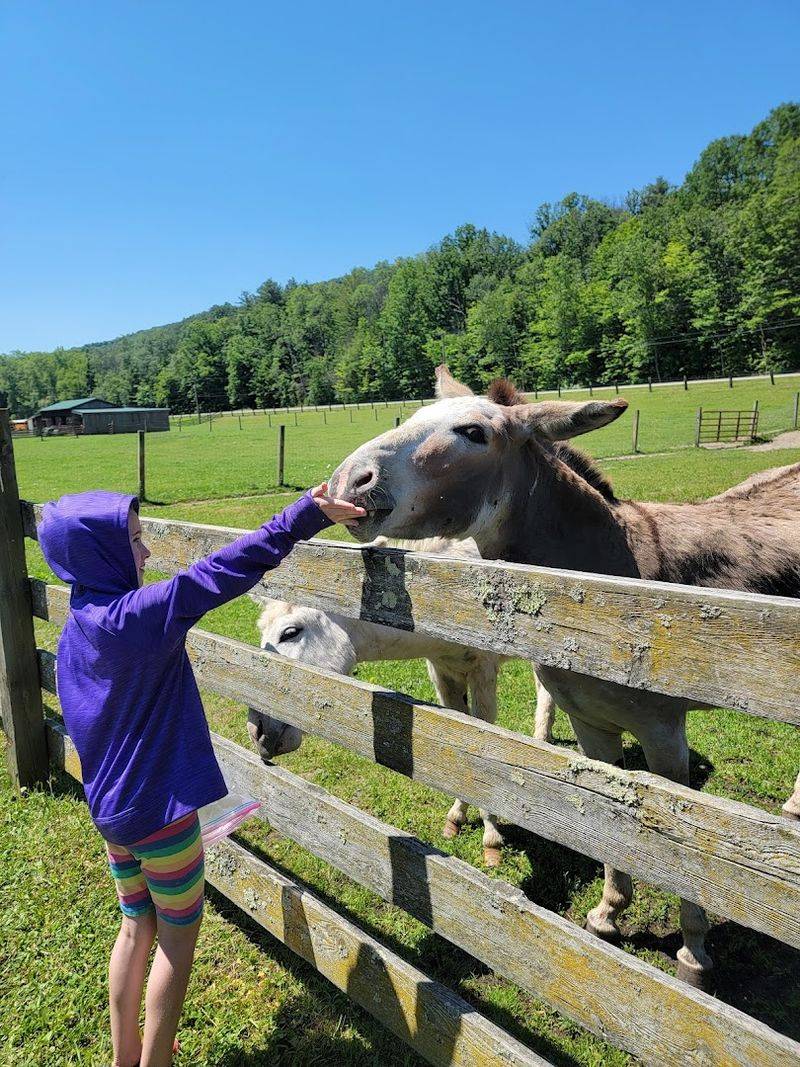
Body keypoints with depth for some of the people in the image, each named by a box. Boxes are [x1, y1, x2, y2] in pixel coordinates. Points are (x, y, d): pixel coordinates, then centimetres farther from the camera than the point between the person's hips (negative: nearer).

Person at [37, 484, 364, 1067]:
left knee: (137, 925, 24)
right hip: (158, 809, -8)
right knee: (179, 933, 13)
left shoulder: (77, 627, 1)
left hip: (109, 805, 8)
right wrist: (309, 512, -23)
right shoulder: (136, 617, -26)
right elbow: (227, 570, -28)